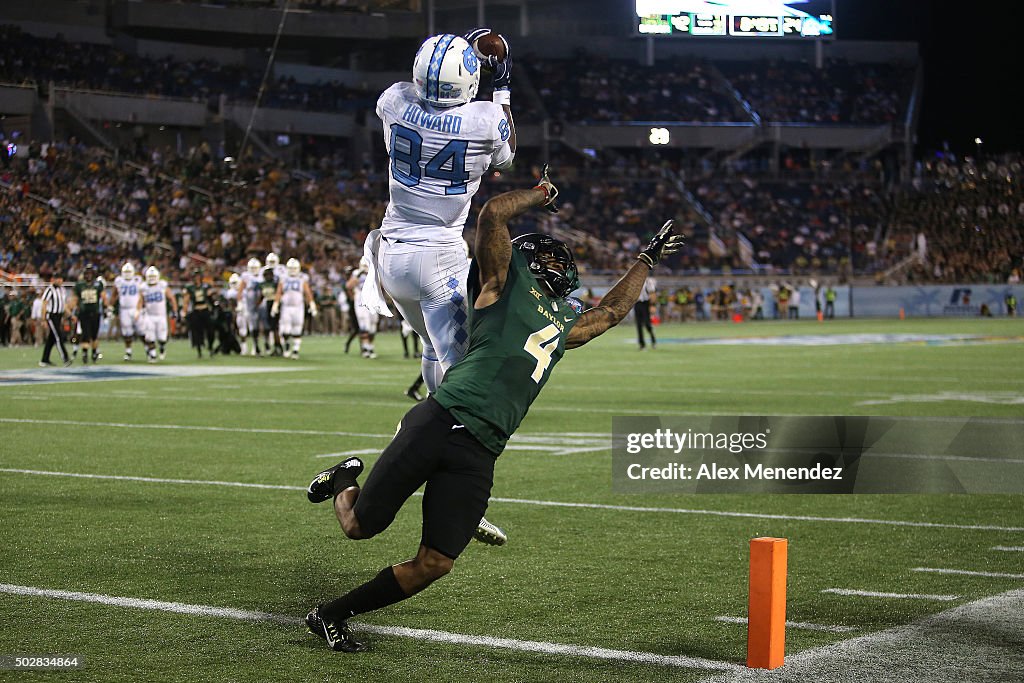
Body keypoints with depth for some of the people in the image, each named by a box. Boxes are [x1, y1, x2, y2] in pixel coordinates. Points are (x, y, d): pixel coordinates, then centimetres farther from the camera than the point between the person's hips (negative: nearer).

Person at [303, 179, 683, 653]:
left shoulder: (565, 324, 30)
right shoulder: (505, 280, 11)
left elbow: (612, 311, 46)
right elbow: (493, 213, 0)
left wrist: (647, 259, 52)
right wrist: (542, 195, 15)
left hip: (478, 455, 6)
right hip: (439, 423, -6)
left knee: (434, 565, -3)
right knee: (360, 525, -1)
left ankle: (332, 615, 13)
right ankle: (345, 480, 34)